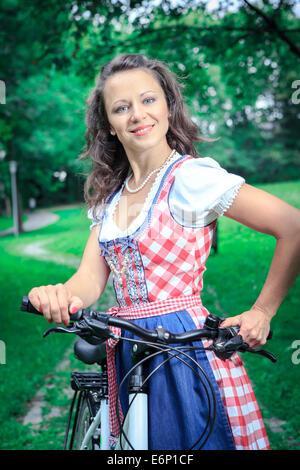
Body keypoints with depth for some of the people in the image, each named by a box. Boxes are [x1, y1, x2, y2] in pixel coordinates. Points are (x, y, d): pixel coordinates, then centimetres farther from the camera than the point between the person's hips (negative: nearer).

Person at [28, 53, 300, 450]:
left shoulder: (191, 177, -12)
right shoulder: (109, 195, 9)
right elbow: (91, 277, 1)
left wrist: (263, 312, -9)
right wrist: (61, 296, -21)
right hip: (125, 356, 6)